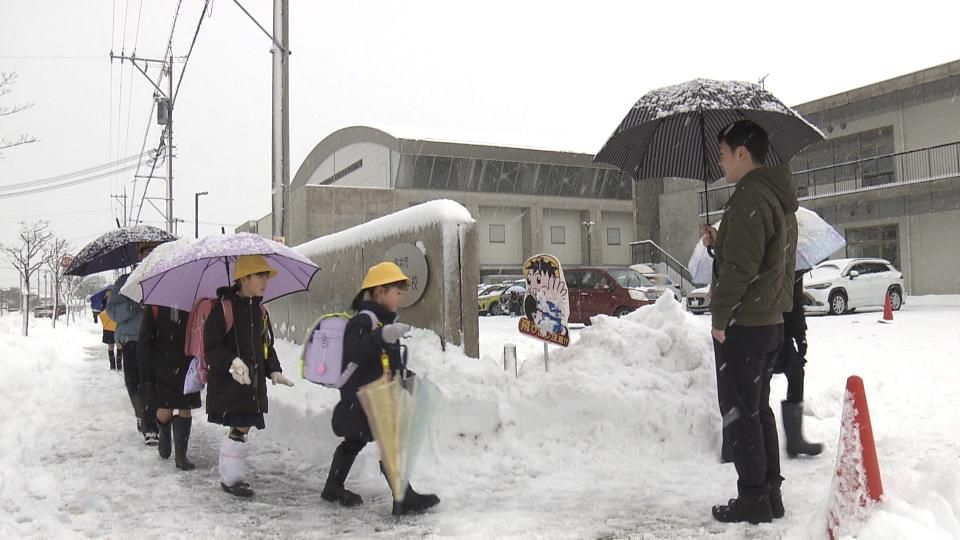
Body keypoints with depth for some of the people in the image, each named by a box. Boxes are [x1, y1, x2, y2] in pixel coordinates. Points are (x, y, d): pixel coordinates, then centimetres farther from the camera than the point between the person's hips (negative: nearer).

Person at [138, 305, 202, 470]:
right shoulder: (154, 307, -6)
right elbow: (143, 342, -3)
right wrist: (146, 372, -5)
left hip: (187, 368, 2)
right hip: (162, 368, -1)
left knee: (185, 409, 1)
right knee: (165, 411, -1)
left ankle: (181, 454, 11)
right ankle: (165, 436, 34)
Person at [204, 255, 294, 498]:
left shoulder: (260, 311, 13)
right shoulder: (223, 308, -9)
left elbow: (267, 345, 20)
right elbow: (211, 346, -11)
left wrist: (274, 370, 7)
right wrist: (231, 362, -25)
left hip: (254, 380, 7)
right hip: (227, 382, -6)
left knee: (242, 427, 9)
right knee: (239, 428, -7)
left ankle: (230, 475, 22)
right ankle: (232, 478, 8)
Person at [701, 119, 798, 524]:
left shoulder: (750, 197, -17)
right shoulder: (780, 198, 16)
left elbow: (741, 266, -22)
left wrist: (720, 315, -15)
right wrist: (717, 244, 9)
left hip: (743, 325, -10)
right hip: (771, 321, 10)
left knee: (738, 412, -1)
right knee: (758, 408, 16)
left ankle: (753, 499, 5)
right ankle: (770, 494, 22)